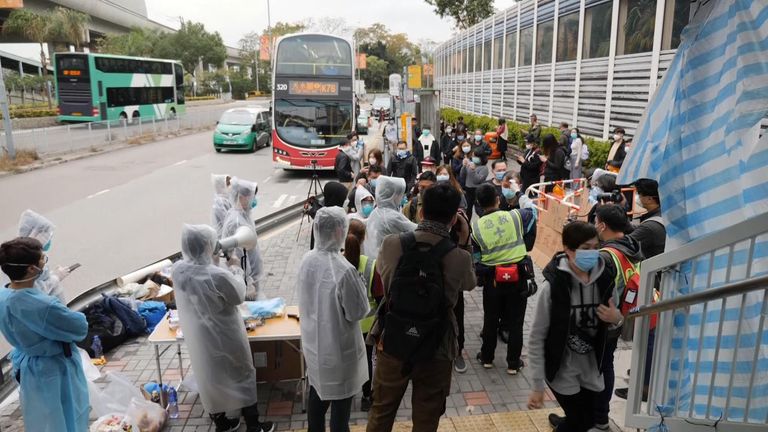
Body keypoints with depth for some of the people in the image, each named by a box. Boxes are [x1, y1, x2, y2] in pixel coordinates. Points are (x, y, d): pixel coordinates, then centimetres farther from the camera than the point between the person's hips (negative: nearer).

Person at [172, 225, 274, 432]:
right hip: (224, 337, -6)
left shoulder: (178, 270, -13)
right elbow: (239, 296, -14)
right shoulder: (218, 275, -33)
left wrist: (211, 262, 4)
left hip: (197, 337, 6)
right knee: (241, 377, 14)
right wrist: (236, 269, -2)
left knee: (210, 378, 23)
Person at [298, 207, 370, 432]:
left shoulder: (307, 259, -7)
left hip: (313, 341, 7)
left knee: (317, 393, 25)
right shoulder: (343, 270, -29)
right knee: (340, 401, 13)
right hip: (337, 347, -7)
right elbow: (358, 312, -19)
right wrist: (358, 285, -3)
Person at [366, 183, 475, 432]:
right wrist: (465, 242, 8)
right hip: (436, 350, -1)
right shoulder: (460, 258, -17)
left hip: (392, 343, 2)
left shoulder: (392, 244, -14)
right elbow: (470, 284, 6)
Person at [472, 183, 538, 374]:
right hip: (519, 278, -1)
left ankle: (487, 357, 31)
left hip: (492, 279, 1)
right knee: (515, 322, 11)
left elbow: (476, 259, 2)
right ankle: (513, 363, 21)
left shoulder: (475, 227, -5)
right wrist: (522, 197, 34)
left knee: (490, 320, 18)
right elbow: (531, 210, 16)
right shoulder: (515, 216, -7)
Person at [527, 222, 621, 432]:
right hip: (561, 369, -5)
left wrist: (616, 319, -15)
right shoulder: (553, 286, -22)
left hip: (590, 368, 5)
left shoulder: (604, 278, -8)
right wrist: (537, 386, -13)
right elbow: (536, 338, -16)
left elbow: (609, 323, 9)